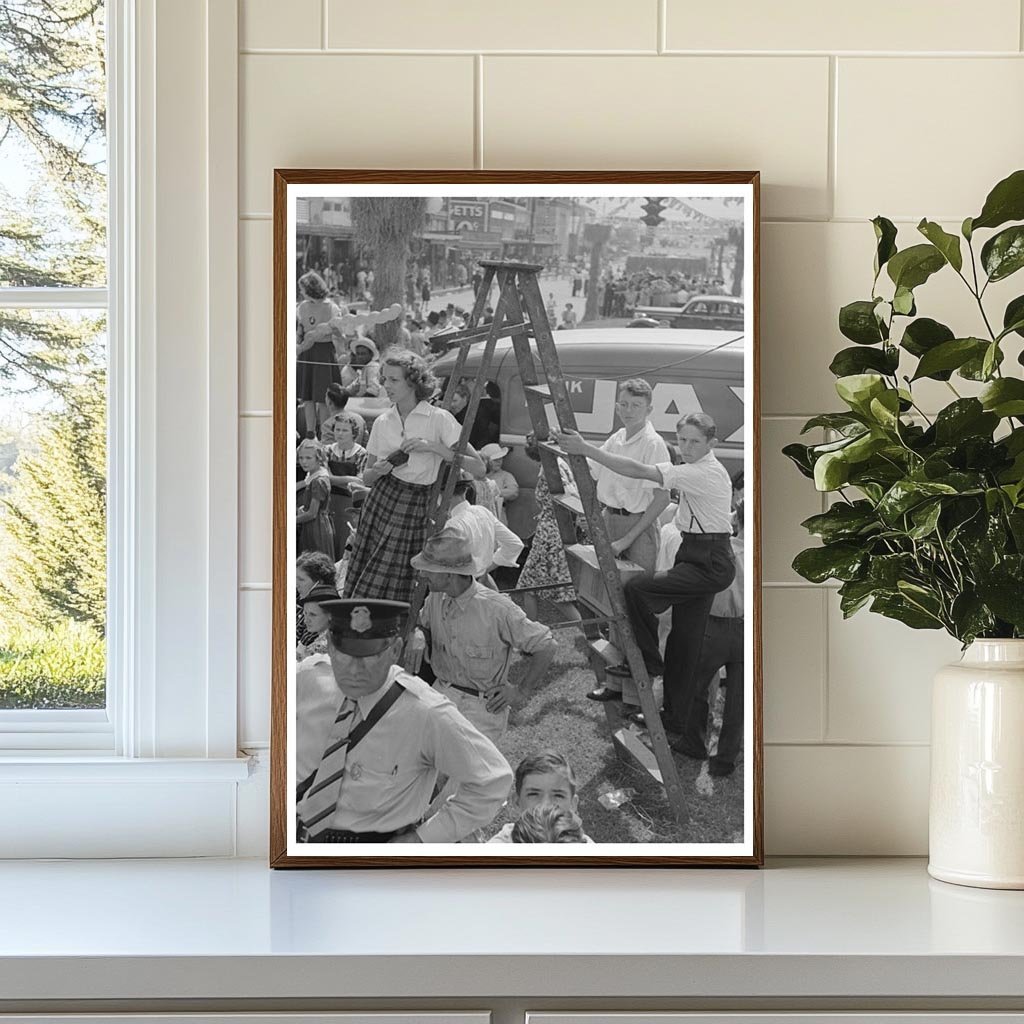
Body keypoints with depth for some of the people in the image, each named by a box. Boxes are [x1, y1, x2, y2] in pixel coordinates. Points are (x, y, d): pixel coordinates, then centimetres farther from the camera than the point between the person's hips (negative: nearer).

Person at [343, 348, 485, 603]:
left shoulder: (439, 419, -3)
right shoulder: (382, 422, 9)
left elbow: (478, 468, -9)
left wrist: (434, 447, -16)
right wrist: (378, 470, -7)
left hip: (416, 509, -4)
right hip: (381, 502, 4)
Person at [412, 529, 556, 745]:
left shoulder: (497, 609, -21)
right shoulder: (436, 598, -2)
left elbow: (547, 647, -13)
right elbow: (422, 625, 23)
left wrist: (520, 692, -8)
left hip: (483, 706, -6)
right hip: (442, 692, 6)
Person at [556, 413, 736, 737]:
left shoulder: (705, 473, -19)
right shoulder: (695, 471, 13)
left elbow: (639, 471, -26)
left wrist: (586, 450, -27)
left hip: (710, 564, -10)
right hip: (697, 559, 10)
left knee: (637, 587, -21)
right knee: (685, 640, 11)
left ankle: (648, 662, -4)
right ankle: (675, 717, 17)